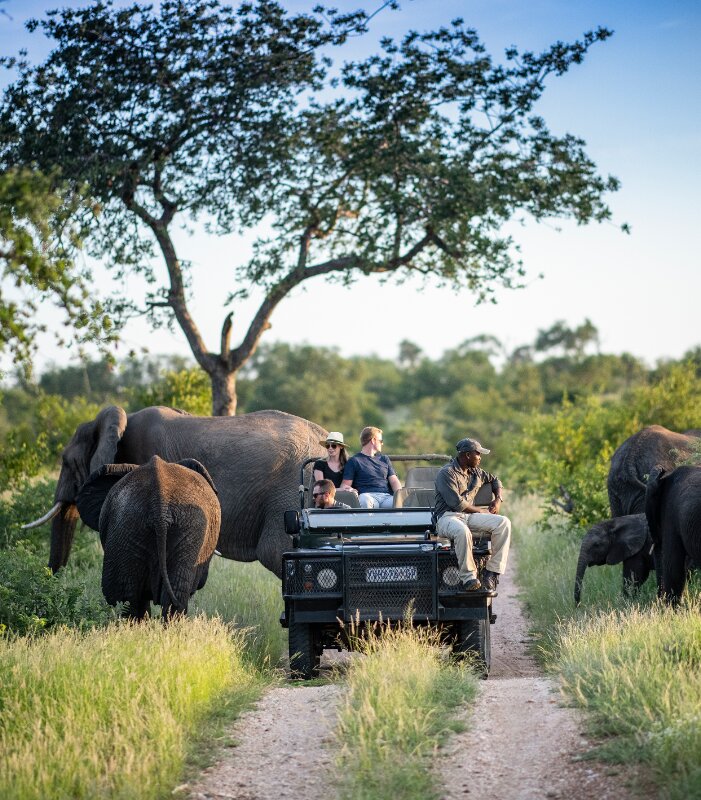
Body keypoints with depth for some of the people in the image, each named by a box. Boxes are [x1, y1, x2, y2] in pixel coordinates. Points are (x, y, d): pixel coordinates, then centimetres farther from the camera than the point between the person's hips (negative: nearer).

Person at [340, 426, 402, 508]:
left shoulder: (384, 459, 31)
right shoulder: (354, 461, 15)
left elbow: (394, 482, 22)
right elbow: (344, 485, 8)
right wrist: (351, 489, -18)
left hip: (386, 496, 3)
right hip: (368, 496, -3)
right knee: (364, 500, -42)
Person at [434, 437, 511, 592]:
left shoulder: (476, 472, 18)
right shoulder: (446, 473, -8)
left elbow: (494, 480, 37)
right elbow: (456, 503, -16)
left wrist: (498, 499, 18)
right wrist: (479, 511, -5)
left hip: (469, 516, 7)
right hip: (447, 517, -7)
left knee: (503, 523, -16)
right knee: (462, 532, -43)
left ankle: (492, 572, -18)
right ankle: (468, 578, -32)